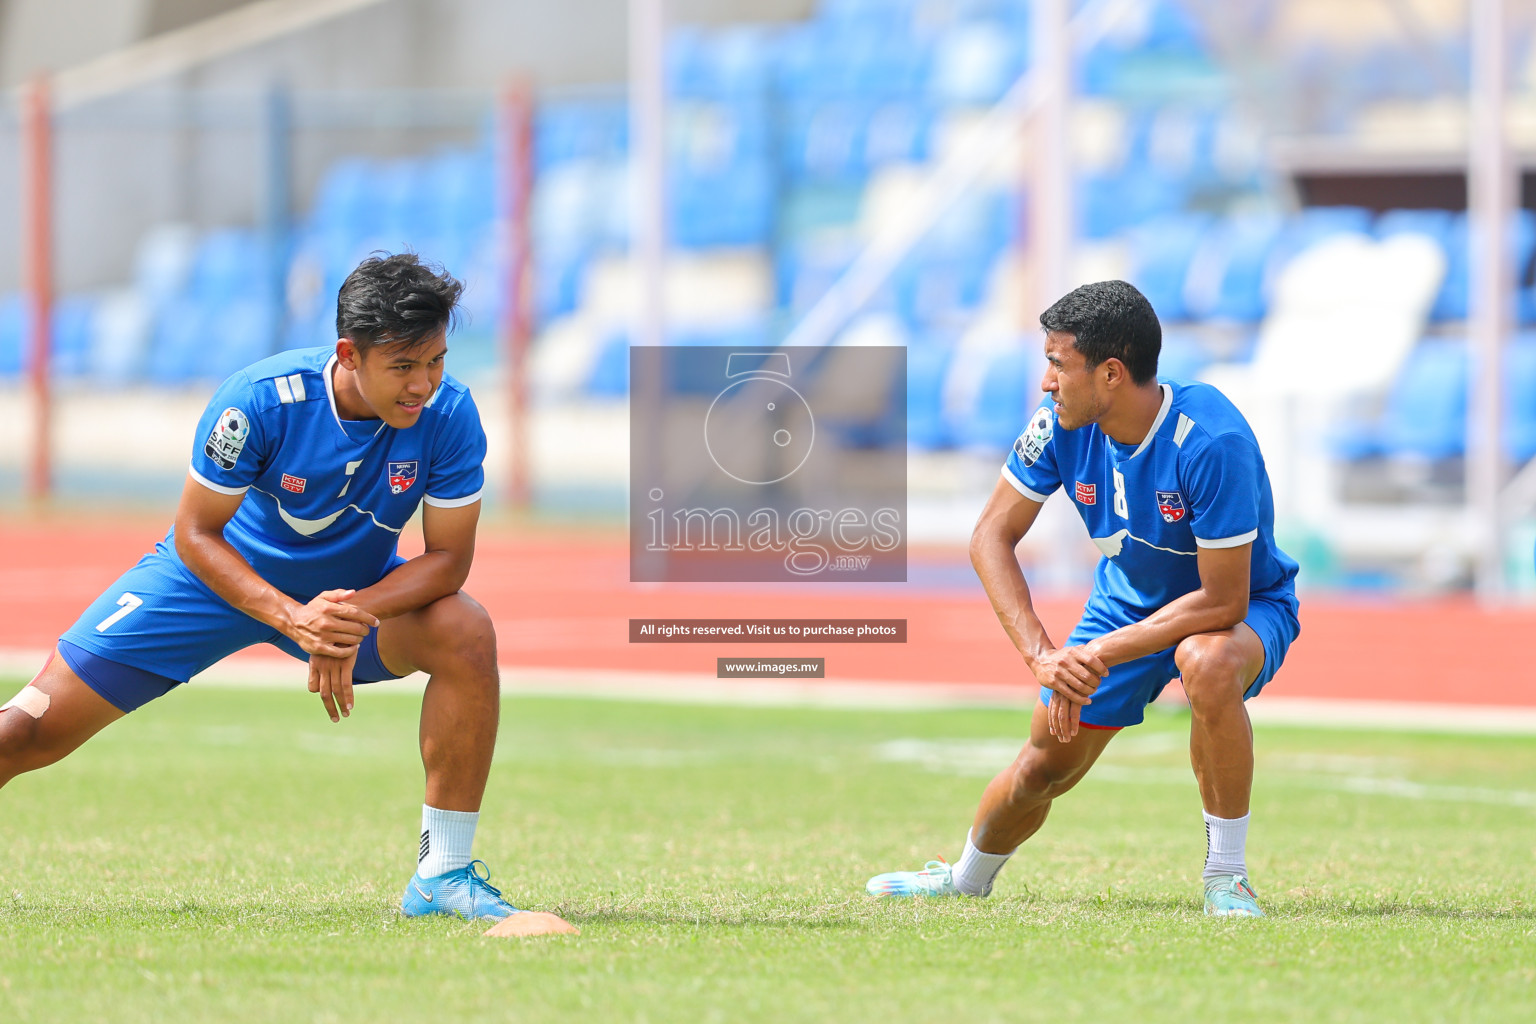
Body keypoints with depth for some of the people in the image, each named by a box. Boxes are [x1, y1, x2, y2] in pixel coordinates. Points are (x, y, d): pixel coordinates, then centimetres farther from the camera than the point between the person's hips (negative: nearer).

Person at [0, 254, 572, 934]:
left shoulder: (448, 414, -25)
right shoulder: (259, 399, -31)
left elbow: (448, 557, -19)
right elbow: (196, 534, -23)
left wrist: (357, 616, -38)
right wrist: (294, 618, -38)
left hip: (360, 590, 2)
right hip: (225, 577, -2)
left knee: (467, 635, -29)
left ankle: (443, 875, -18)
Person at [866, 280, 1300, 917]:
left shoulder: (1210, 441, -35)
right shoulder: (1062, 426, -17)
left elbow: (1222, 601, -33)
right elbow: (992, 537, -10)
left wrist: (1098, 655, -31)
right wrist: (1040, 653, -25)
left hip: (1246, 608, -5)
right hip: (1131, 598, 5)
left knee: (1207, 665, -40)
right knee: (1045, 767, 5)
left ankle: (1226, 876, -24)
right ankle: (966, 881, 38)